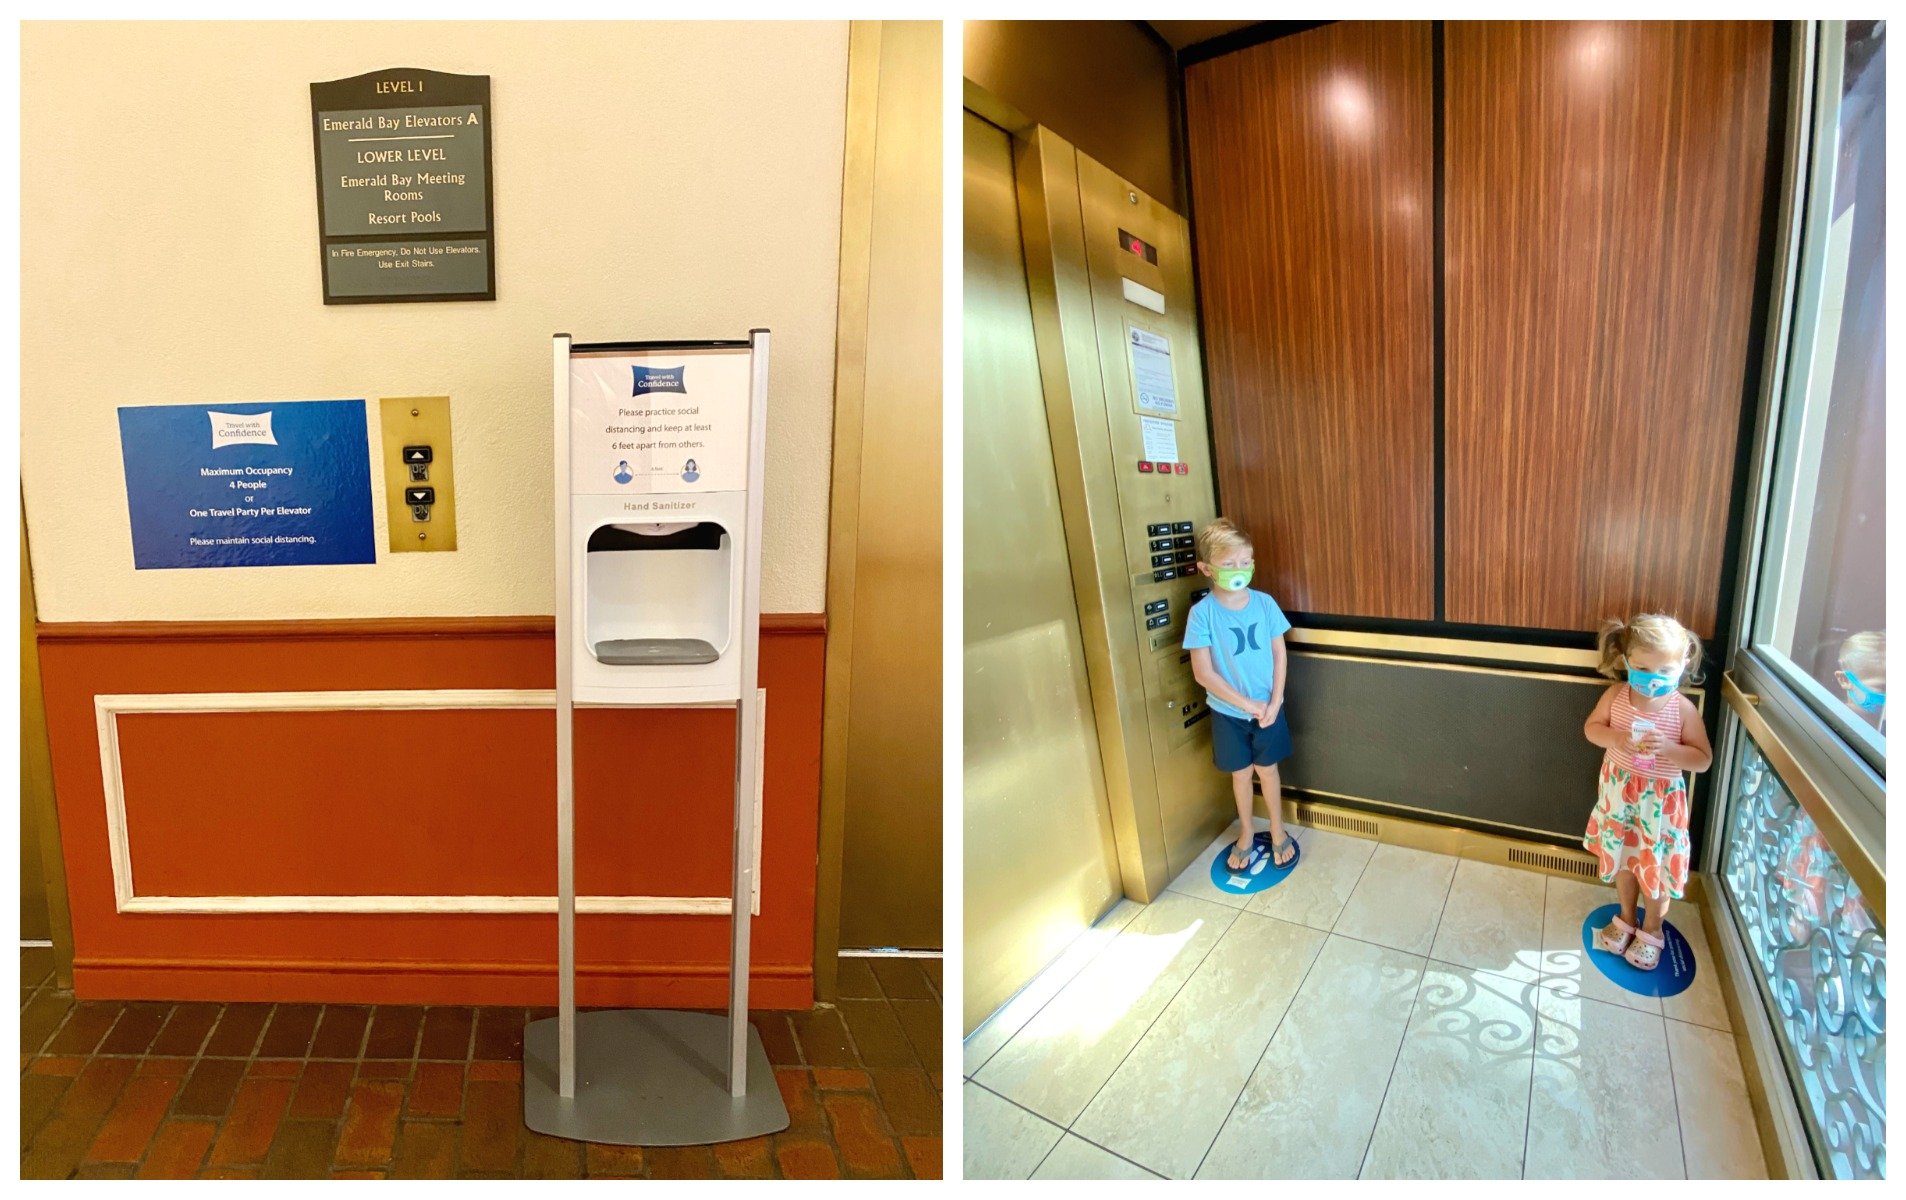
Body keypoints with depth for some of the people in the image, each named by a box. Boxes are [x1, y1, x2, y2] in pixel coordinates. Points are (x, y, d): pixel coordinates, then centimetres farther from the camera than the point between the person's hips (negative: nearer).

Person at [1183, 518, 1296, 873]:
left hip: (1267, 707, 1)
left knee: (1267, 768, 16)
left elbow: (1279, 653, -1)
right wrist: (1248, 704, -16)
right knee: (1240, 773, 16)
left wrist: (1274, 702, -10)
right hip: (1228, 713, -1)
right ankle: (1246, 833, 39)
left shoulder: (1264, 603, -9)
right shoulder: (1201, 613, -18)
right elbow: (1203, 673, -17)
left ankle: (1278, 831, 38)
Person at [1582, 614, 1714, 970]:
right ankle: (1626, 918, 42)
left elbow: (1704, 759, -12)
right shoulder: (1616, 695, -11)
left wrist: (1668, 748, -30)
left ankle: (1651, 930, 35)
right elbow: (1591, 726, -1)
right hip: (1619, 793, 2)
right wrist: (1614, 738, -21)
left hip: (1660, 800, -2)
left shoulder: (1683, 709, -16)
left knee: (1657, 866, 12)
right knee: (1623, 858, 20)